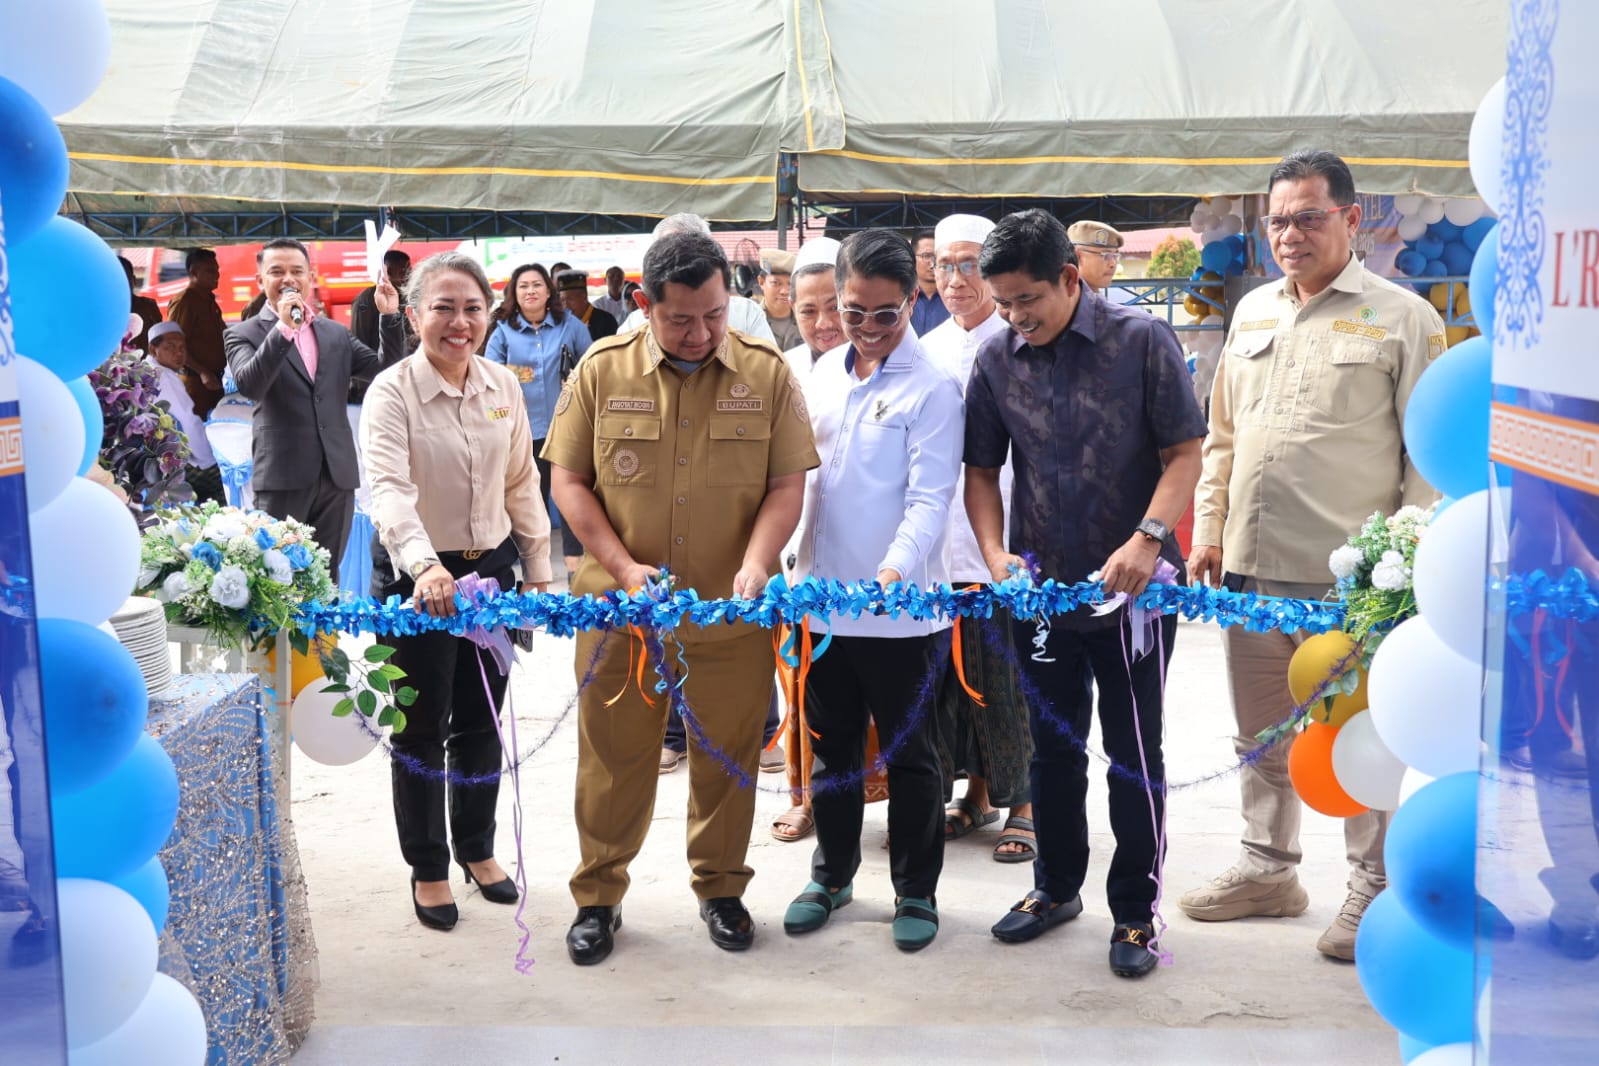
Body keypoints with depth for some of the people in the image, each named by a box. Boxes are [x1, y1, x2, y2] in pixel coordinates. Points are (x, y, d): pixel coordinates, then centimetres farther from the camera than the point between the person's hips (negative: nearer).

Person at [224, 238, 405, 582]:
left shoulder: (336, 333, 16)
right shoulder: (243, 334, 3)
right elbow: (248, 385, -15)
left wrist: (389, 317, -2)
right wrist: (283, 328, -22)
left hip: (337, 476, 4)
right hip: (283, 477, -4)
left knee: (326, 580, 10)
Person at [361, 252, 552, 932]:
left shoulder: (503, 387, 1)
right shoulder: (391, 393, -15)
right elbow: (389, 489, -30)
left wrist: (537, 568, 10)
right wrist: (425, 565, -45)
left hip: (491, 567, 4)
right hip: (420, 576, -4)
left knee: (481, 719, 16)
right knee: (423, 726, 8)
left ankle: (478, 849, 36)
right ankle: (428, 868, 25)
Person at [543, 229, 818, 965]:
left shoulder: (767, 373, -1)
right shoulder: (602, 370, -1)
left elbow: (786, 485, -1)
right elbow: (568, 481, 1)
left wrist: (754, 565, -17)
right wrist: (623, 566, -11)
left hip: (732, 615, 0)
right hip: (620, 608, 0)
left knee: (726, 758, 12)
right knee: (613, 757, 10)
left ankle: (720, 888, 31)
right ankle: (597, 897, 26)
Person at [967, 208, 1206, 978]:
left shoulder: (1142, 341, -9)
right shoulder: (997, 359, 0)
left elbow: (1184, 454, -9)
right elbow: (981, 470, 7)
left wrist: (1148, 538, -24)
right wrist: (995, 553, -9)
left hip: (1132, 589, -3)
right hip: (1040, 590, 4)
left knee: (1134, 752, 6)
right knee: (1053, 746, 17)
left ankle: (1135, 909, 21)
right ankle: (1056, 886, 35)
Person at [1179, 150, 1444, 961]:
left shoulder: (1403, 318, -4)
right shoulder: (1252, 312, 13)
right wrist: (1207, 529, 12)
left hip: (1348, 577, -6)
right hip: (1250, 567, 6)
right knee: (1261, 735, 16)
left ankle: (1374, 888, 22)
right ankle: (1267, 868, 32)